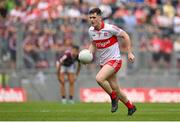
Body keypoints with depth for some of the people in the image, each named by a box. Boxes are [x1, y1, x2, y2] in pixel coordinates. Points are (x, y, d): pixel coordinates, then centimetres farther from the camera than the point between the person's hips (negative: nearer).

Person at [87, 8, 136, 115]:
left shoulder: (110, 28, -17)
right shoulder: (91, 31, 2)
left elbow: (125, 36, -9)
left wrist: (130, 53, -11)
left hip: (114, 60, -7)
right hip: (103, 62, 7)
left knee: (99, 78, -28)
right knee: (115, 89, 9)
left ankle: (114, 97, -6)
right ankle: (131, 107, 30)